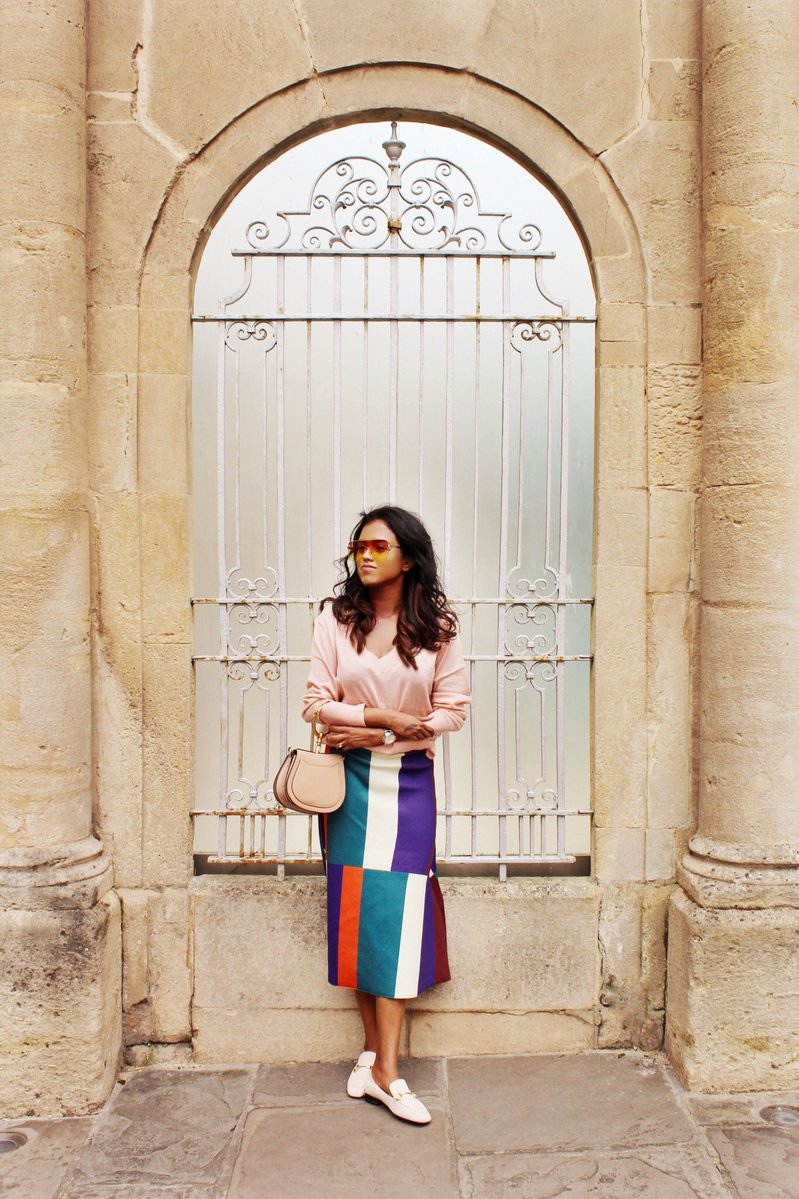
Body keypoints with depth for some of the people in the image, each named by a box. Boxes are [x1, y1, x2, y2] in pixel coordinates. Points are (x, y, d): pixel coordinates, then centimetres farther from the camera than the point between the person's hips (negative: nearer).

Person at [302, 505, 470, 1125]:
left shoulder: (437, 627, -1)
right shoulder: (336, 620, 0)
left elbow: (453, 709, -3)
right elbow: (317, 703, -3)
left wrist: (379, 736, -11)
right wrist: (385, 715, -16)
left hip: (408, 780, -1)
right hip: (350, 779, 1)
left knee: (397, 911, -4)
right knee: (357, 907, 4)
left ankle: (385, 1068, 3)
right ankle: (374, 1047, 19)